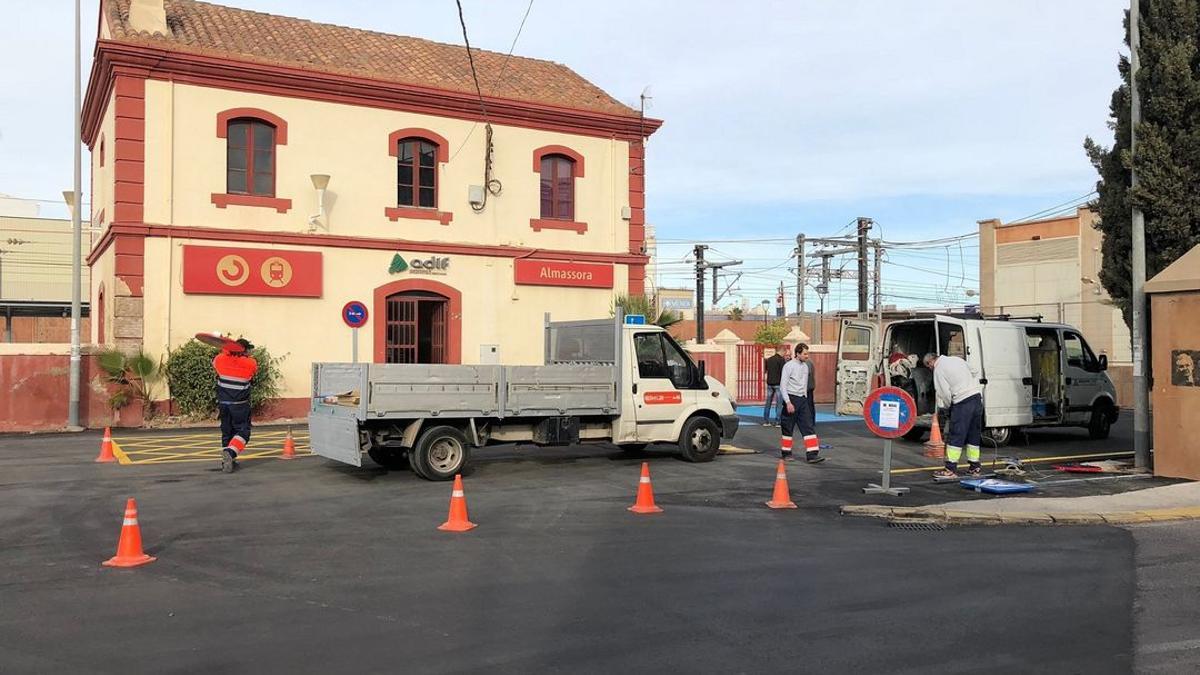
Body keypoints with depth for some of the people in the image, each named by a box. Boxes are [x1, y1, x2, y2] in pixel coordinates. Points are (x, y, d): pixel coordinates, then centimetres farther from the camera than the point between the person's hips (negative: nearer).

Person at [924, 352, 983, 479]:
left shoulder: (938, 370, -2)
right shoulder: (956, 359, 20)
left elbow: (944, 393, -7)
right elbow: (975, 375, 23)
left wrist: (947, 406, 11)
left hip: (963, 401, -8)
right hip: (977, 397, 8)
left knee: (955, 435, -6)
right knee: (974, 434, 15)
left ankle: (951, 469, -7)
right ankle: (975, 467, 20)